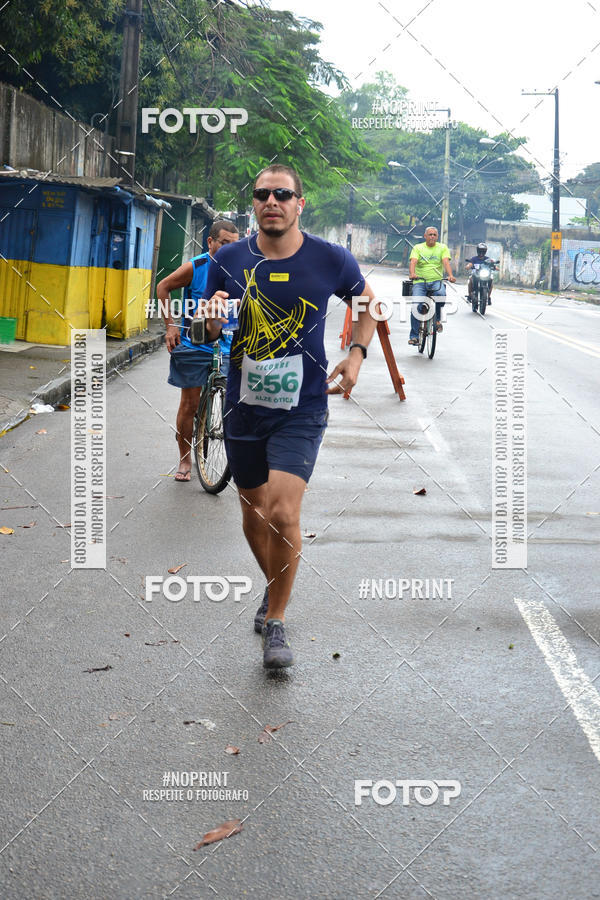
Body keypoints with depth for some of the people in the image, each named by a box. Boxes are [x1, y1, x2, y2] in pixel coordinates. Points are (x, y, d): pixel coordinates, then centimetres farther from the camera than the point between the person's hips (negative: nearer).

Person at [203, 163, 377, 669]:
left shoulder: (331, 260, -5)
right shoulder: (230, 259, -1)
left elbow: (366, 302, 15)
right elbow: (211, 333, 10)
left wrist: (357, 354, 1)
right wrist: (214, 316, -14)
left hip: (302, 410, -3)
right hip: (244, 407, 3)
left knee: (283, 513, -17)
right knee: (254, 515, 14)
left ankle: (276, 622, 1)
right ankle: (275, 590, 43)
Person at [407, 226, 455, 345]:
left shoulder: (442, 248, 10)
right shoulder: (418, 248, 9)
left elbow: (446, 262, -6)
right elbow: (413, 262, -7)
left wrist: (450, 275, -25)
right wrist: (412, 273, -29)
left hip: (437, 281, 0)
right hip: (420, 282, 0)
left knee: (441, 294, -33)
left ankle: (437, 319, -8)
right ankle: (414, 336, -10)